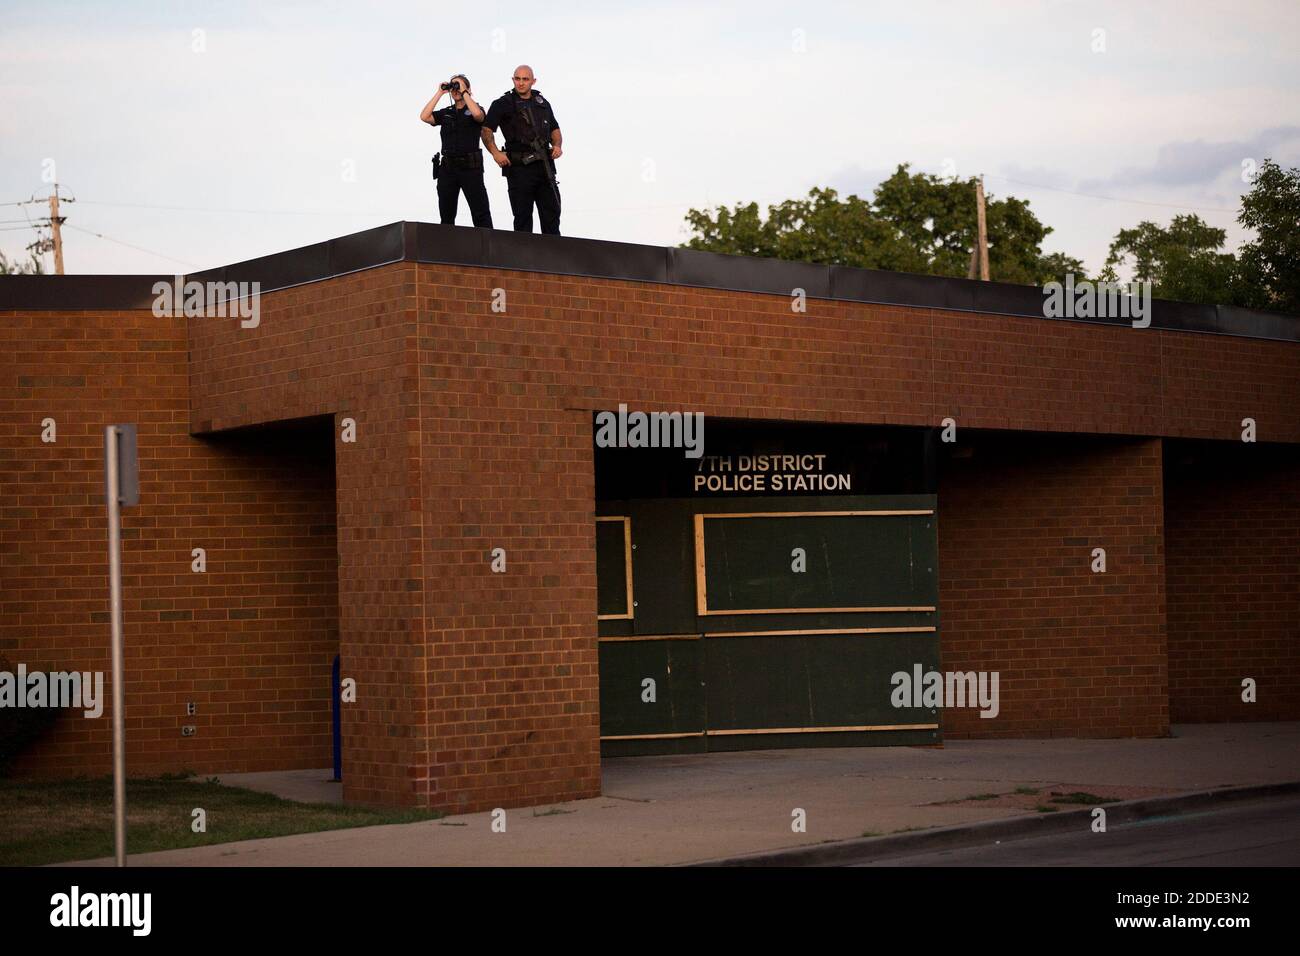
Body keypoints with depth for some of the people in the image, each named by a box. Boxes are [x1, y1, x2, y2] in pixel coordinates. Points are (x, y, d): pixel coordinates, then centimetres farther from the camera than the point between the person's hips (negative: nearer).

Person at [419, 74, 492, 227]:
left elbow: (477, 114, -19)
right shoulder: (445, 113, 15)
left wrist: (463, 92, -9)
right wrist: (439, 93, 2)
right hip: (447, 168, 4)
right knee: (446, 216, 7)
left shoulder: (474, 110, 5)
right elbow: (424, 117, 0)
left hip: (471, 167, -4)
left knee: (481, 214, -8)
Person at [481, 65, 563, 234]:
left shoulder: (542, 103, 16)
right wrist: (495, 152, -18)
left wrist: (557, 145, 5)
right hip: (519, 168, -5)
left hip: (545, 166, 5)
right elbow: (487, 130, -4)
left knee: (552, 214, 6)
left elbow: (555, 129, 25)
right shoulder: (503, 104, 1)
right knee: (523, 217, 0)